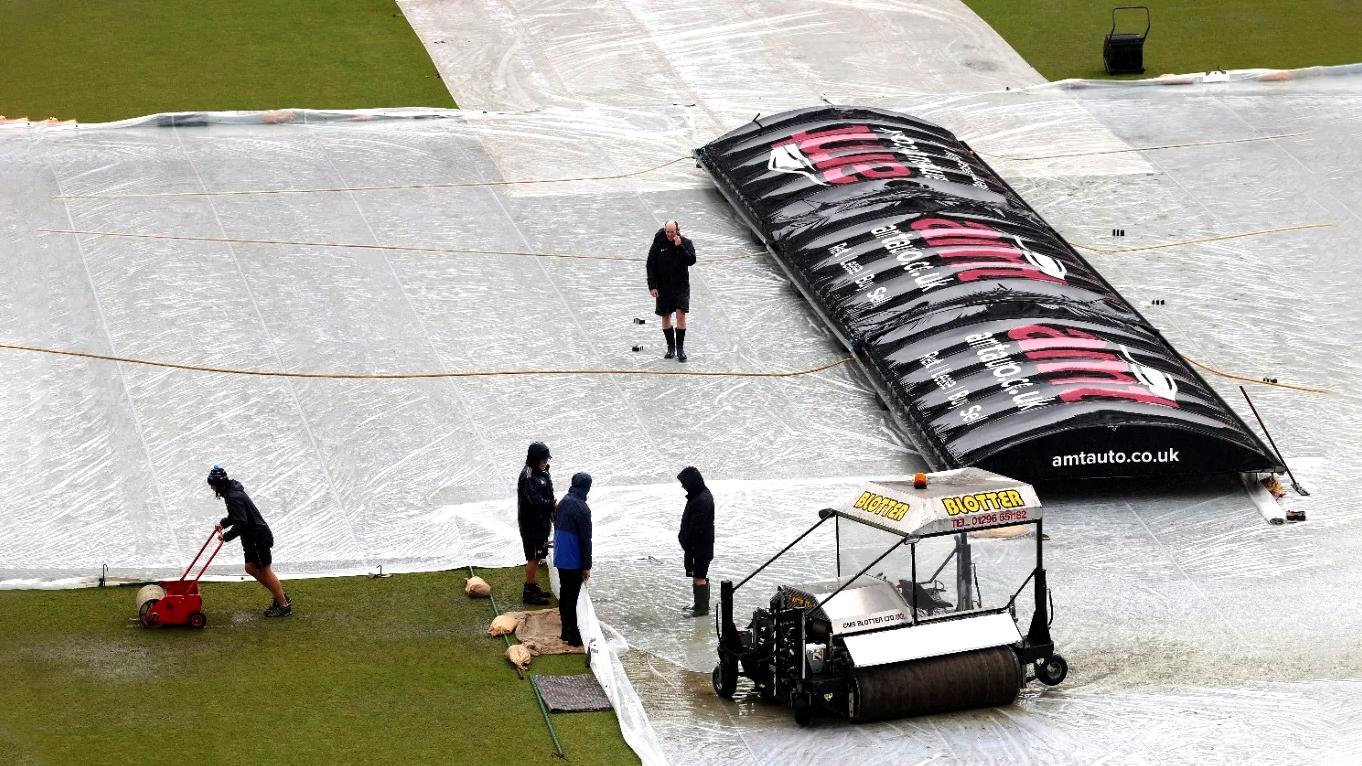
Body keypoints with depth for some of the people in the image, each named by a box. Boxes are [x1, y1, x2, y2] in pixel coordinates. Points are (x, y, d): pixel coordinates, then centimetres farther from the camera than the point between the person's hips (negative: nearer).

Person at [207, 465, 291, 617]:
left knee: (265, 571, -3)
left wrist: (226, 536, -19)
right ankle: (281, 596, 21)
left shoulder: (234, 498, -23)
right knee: (250, 568, 14)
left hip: (259, 538, -10)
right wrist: (223, 523, 12)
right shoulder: (233, 491, 10)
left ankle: (284, 606, 4)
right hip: (252, 538, 10)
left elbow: (241, 523, -29)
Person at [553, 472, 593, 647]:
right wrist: (587, 566, -11)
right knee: (572, 596, -2)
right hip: (574, 561, -8)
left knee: (564, 592, 16)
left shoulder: (563, 502, 4)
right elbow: (585, 539, -18)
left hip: (560, 558, 8)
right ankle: (572, 636, 2)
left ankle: (566, 632, 24)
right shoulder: (582, 509, -21)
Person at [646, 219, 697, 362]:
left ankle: (680, 347, -6)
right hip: (663, 286, 2)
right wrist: (652, 286, -6)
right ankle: (670, 346, 18)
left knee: (680, 313, -12)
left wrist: (680, 247, -23)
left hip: (680, 285, -2)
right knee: (665, 316, 6)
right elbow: (651, 265, 0)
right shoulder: (659, 243, -2)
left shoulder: (686, 243, -3)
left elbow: (691, 261, -15)